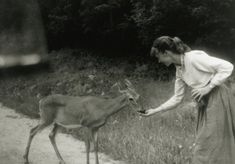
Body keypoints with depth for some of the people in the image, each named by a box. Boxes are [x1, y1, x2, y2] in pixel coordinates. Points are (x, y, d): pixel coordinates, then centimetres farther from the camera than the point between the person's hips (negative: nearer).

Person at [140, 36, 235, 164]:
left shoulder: (194, 57, -19)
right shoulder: (179, 70, 6)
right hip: (205, 103, 8)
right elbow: (177, 98, 11)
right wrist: (155, 111, 8)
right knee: (205, 143, 13)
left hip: (219, 100, -8)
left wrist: (207, 87, -20)